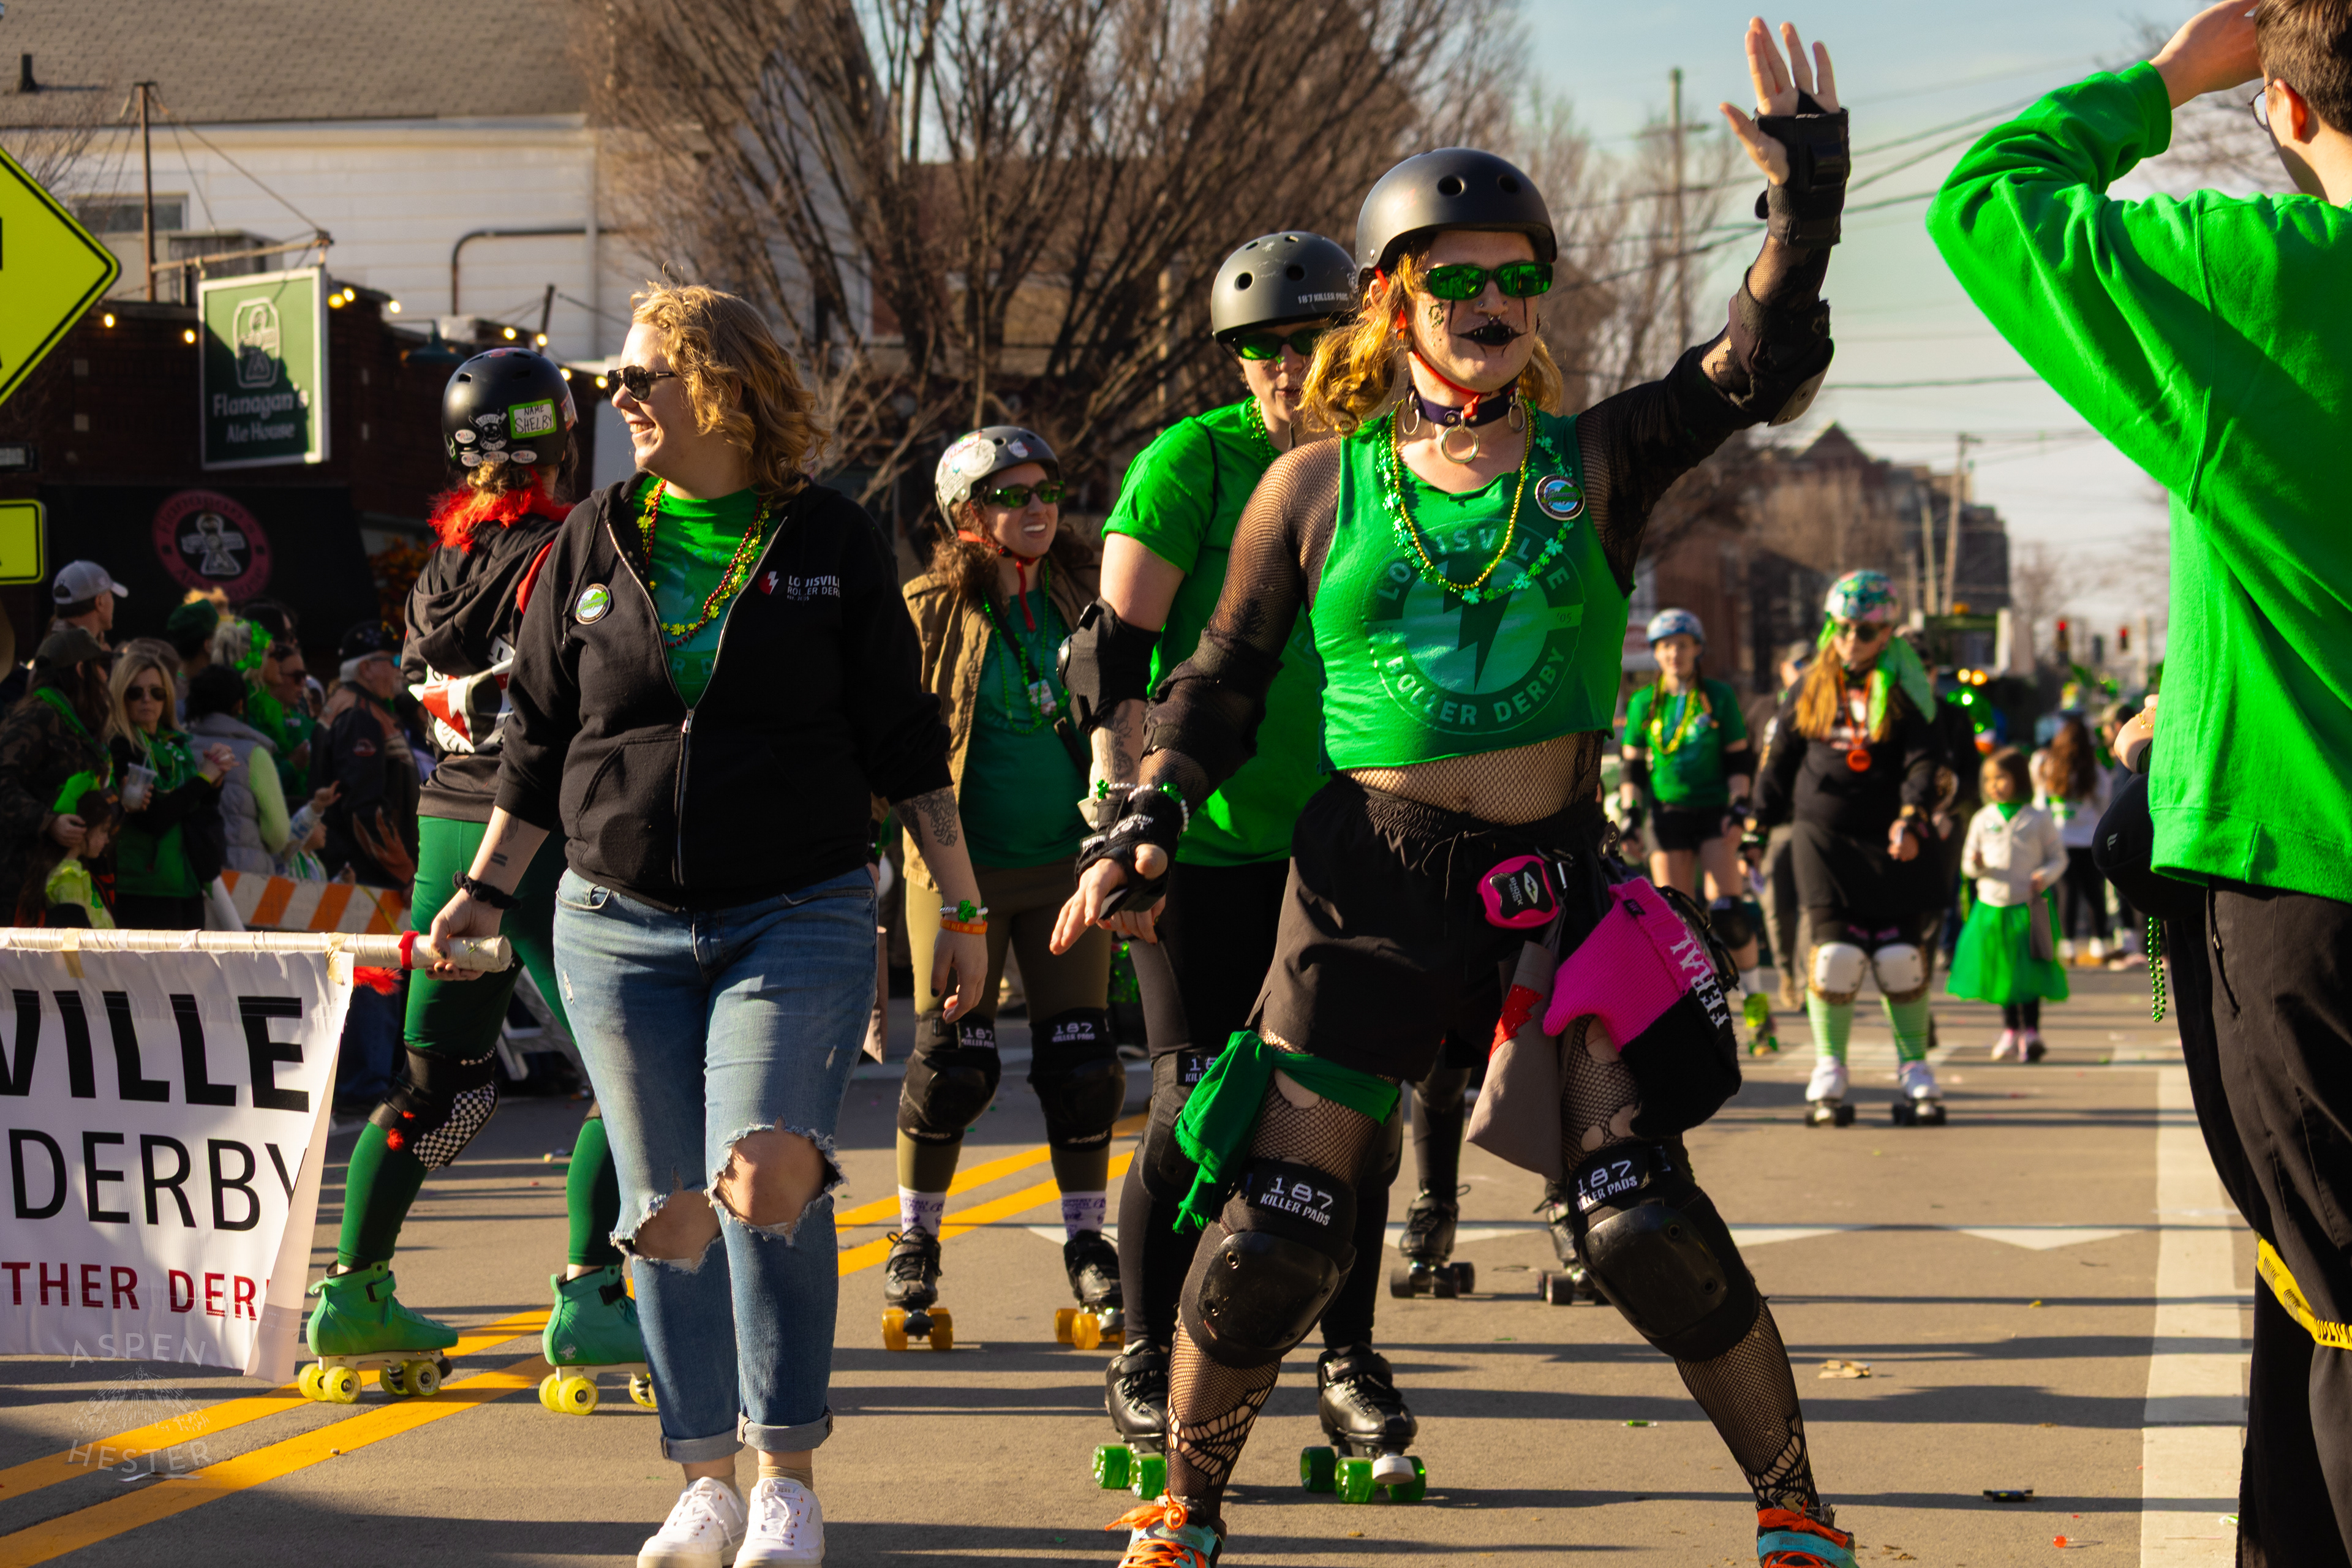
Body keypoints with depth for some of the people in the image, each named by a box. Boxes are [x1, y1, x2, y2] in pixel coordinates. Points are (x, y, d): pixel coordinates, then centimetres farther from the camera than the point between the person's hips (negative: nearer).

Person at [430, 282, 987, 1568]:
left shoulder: (831, 543, 3)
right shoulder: (594, 544, 9)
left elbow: (902, 740, 6)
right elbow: (538, 743, 15)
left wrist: (962, 904, 5)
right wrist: (482, 896, 12)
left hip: (798, 919, -3)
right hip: (619, 927, 3)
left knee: (765, 1175, -20)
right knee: (666, 1210, 2)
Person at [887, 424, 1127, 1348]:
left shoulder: (1082, 600, 5)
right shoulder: (929, 613, -4)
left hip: (1067, 863, 3)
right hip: (961, 868, -3)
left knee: (1081, 1063, 1)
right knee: (950, 1064, 0)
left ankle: (1088, 1247, 15)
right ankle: (915, 1246, 17)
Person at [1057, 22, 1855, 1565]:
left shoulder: (1595, 461, 5)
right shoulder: (1319, 485, 6)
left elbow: (1764, 365, -7)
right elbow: (1222, 681, 11)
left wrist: (1807, 193, -18)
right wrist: (1147, 823, -2)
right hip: (1370, 881, 0)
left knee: (1642, 1218, -9)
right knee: (1277, 1225, -2)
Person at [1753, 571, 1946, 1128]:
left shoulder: (1907, 688, 3)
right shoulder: (1812, 688, 12)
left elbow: (1924, 759, -7)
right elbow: (1780, 761, 18)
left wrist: (1912, 816, -23)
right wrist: (1758, 827, 15)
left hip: (1892, 840, -1)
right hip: (1823, 835, 1)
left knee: (1902, 956, -4)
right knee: (1835, 952, -8)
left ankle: (1915, 1074, 8)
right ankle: (1828, 1075, 2)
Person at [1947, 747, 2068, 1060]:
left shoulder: (2038, 819, 0)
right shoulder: (1982, 820, 7)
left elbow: (2058, 856, 4)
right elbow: (1968, 863, 9)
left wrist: (2045, 876, -15)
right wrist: (1976, 865, -14)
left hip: (2027, 906, -3)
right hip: (1991, 906, 3)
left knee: (2029, 972, -5)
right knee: (2000, 972, 9)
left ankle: (2031, 1032, 1)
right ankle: (2010, 1031, 20)